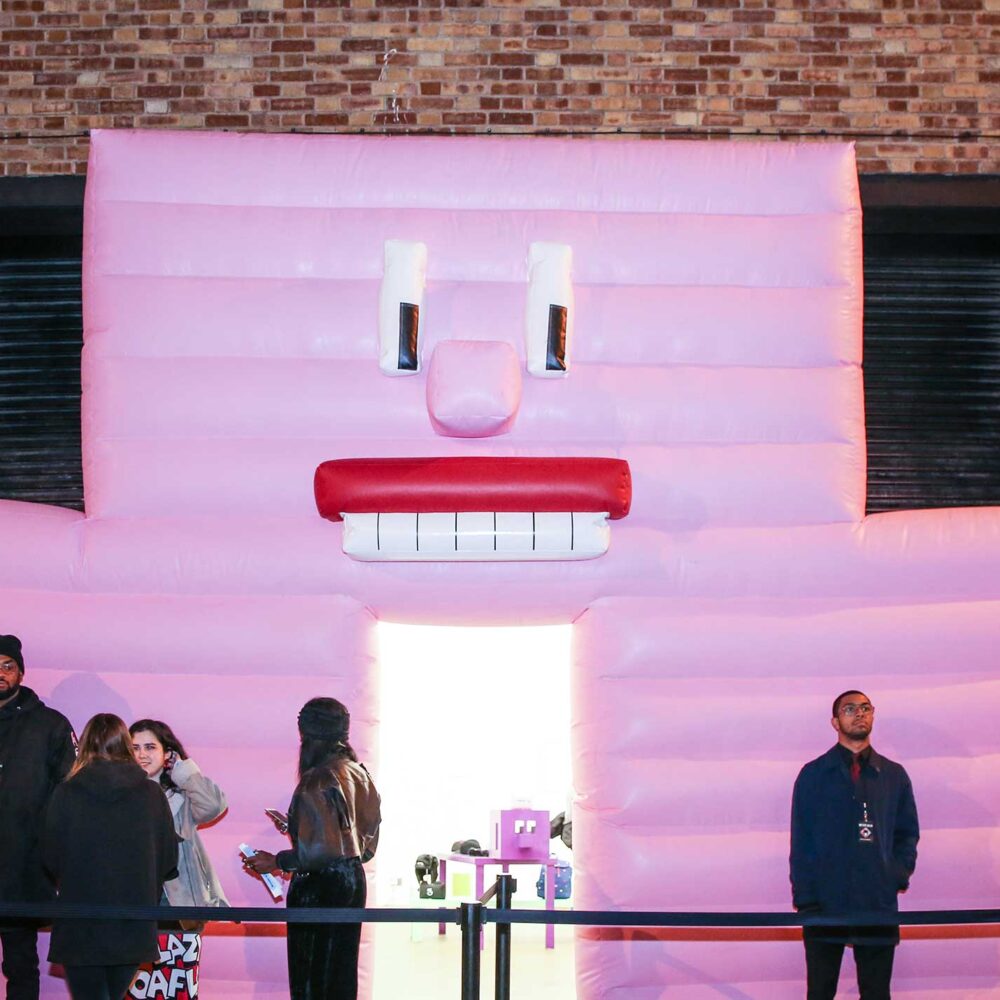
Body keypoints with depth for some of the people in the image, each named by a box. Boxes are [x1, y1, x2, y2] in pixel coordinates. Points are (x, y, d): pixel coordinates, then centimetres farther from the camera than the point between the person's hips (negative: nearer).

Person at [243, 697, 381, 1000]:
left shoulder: (316, 781, -19)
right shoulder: (359, 774, 7)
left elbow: (321, 850, -24)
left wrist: (277, 861, -11)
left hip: (319, 887, -8)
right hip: (353, 882, 8)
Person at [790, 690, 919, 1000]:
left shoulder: (894, 776, 11)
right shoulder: (813, 775, 5)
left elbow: (908, 833, 14)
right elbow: (801, 841, 1)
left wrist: (901, 872, -4)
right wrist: (804, 899, -6)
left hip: (879, 905, 2)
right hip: (824, 905, -2)